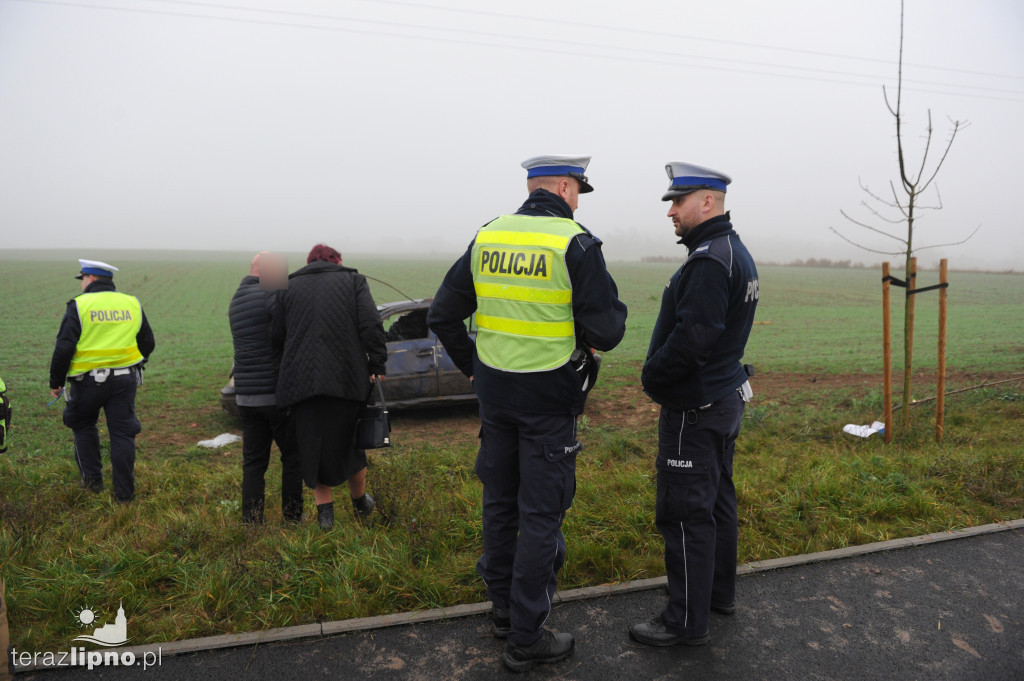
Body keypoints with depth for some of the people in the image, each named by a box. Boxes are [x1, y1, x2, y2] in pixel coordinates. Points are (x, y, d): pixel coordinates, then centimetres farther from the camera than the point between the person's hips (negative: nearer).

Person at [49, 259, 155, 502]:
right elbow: (148, 343, 11)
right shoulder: (132, 304, 5)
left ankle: (92, 479, 24)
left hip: (88, 381, -3)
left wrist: (56, 382, -1)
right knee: (123, 434, 6)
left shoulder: (79, 306, -7)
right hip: (124, 381, 3)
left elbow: (64, 347, -11)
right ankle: (124, 493, 8)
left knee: (84, 427, 20)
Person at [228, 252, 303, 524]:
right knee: (293, 456, 7)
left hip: (246, 395, 7)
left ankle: (251, 520, 11)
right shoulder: (270, 294, -13)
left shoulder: (236, 300, 14)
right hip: (277, 392, -7)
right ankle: (292, 517, 12)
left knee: (253, 461, 10)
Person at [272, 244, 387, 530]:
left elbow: (277, 337, 10)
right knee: (348, 440, 15)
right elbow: (371, 326, -6)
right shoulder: (353, 280, 8)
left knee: (312, 445, 11)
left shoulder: (289, 286, 14)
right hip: (346, 378, -1)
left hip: (300, 381, 1)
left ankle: (325, 512, 14)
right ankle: (360, 502, 31)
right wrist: (377, 365, -3)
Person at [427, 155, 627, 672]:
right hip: (549, 401, -5)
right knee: (540, 515, 5)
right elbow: (606, 331, -15)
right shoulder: (575, 244, -13)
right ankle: (525, 638, 16)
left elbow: (442, 315, 6)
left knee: (500, 503, 18)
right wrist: (610, 306, 7)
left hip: (495, 394, 6)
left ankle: (503, 608, 35)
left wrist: (473, 367, 15)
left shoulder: (486, 238, 4)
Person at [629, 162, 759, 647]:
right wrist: (659, 373, 13)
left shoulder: (709, 261, -21)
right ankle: (719, 592, 37)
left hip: (695, 409, -11)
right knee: (717, 500, 21)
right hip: (724, 397, 11)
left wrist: (652, 376, -13)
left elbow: (692, 339, -29)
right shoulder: (736, 252, 13)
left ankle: (686, 621, 11)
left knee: (685, 513, -1)